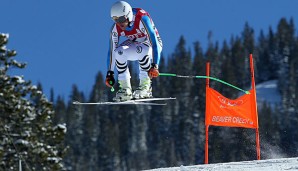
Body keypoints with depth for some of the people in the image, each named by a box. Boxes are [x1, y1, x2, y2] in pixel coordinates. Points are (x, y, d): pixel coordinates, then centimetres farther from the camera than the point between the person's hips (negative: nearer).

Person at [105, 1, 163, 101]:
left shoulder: (142, 19, -33)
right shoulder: (116, 28, -18)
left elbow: (154, 43, -37)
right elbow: (112, 50, -10)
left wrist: (154, 66, -45)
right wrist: (110, 73, -10)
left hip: (151, 45, -5)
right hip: (134, 43, 5)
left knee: (141, 50, -37)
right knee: (119, 52, -25)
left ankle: (145, 87, -25)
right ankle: (125, 89, -17)